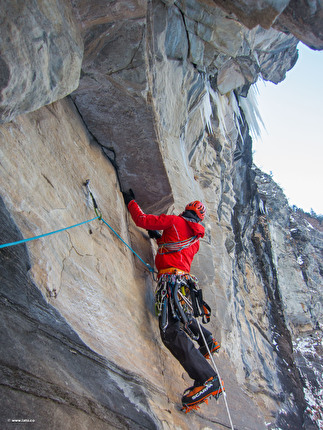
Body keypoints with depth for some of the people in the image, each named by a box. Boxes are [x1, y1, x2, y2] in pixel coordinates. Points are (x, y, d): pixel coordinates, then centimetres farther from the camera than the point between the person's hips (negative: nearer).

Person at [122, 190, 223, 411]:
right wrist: (159, 238, 40)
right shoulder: (196, 238, 23)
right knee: (181, 316, 35)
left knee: (171, 331, -18)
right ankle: (208, 341, 46)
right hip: (184, 280, 9)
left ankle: (207, 379, -25)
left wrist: (131, 202, 18)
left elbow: (142, 220, 1)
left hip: (171, 279, -9)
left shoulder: (175, 221, 3)